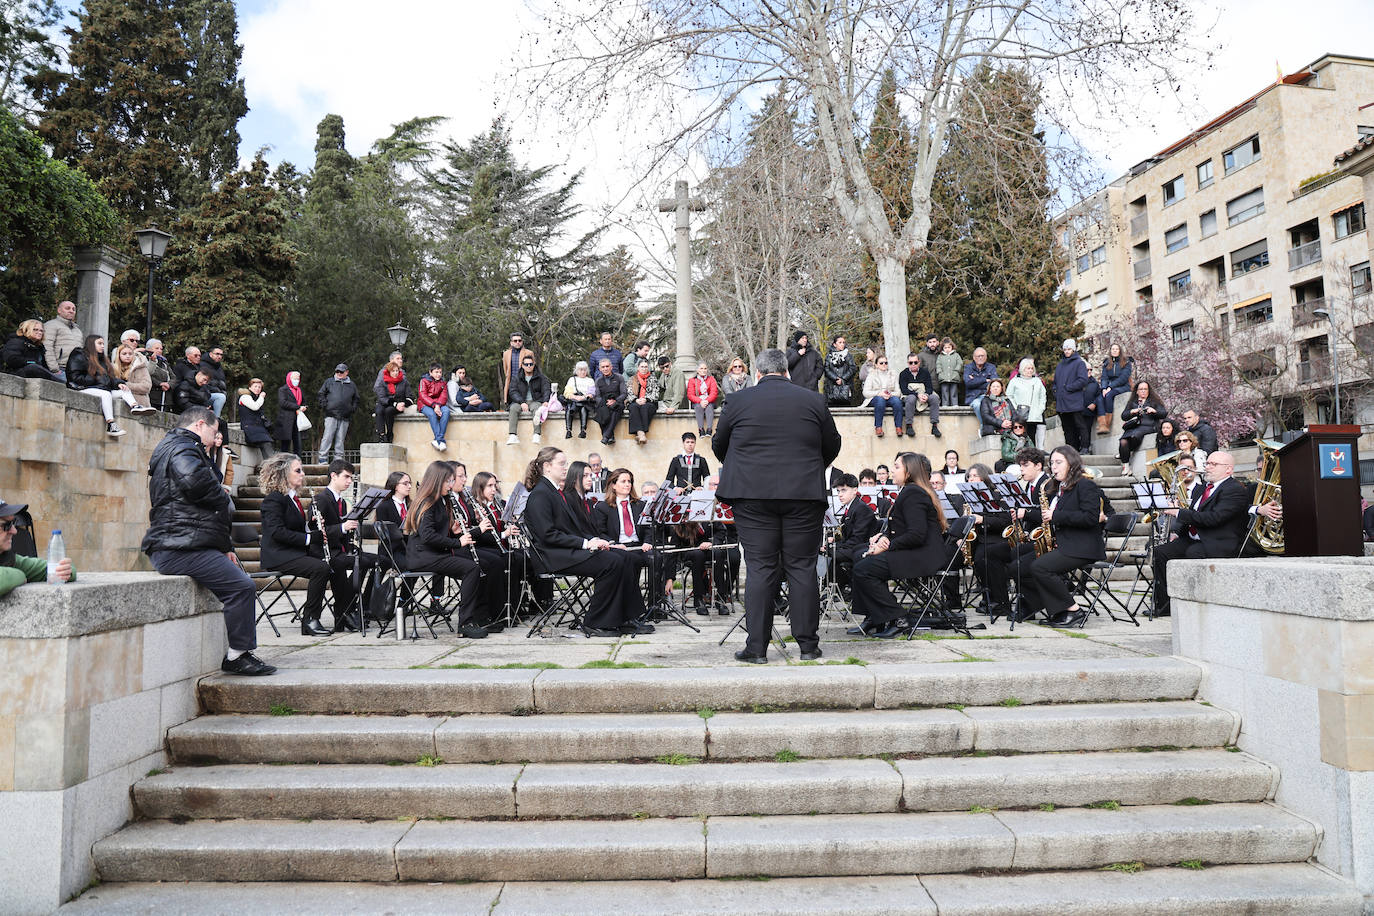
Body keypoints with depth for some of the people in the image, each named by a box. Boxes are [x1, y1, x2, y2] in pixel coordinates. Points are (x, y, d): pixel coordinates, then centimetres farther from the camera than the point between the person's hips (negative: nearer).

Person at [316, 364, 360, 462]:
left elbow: (356, 399, 25)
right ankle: (323, 458, -6)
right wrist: (324, 405, -2)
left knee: (340, 439, 4)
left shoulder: (351, 385, 17)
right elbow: (320, 394, 11)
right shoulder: (329, 382, 11)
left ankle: (338, 458, 8)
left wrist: (353, 408, 10)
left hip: (345, 417, 2)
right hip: (331, 414, -2)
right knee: (327, 436, -8)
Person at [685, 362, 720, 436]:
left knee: (709, 406, -34)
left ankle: (709, 429, -48)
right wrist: (700, 401, -19)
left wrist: (707, 401, -22)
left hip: (709, 402, 0)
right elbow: (690, 395, -1)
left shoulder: (711, 379, 11)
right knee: (699, 407, -34)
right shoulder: (692, 380, 8)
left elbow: (714, 393, -2)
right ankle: (701, 429, -47)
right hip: (697, 403, 0)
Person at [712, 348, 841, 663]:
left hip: (753, 495, -1)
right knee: (802, 568, 6)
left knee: (760, 569, 1)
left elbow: (719, 444, 13)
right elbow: (832, 446, 14)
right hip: (804, 495, 1)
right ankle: (808, 644, 11)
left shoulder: (740, 400, 2)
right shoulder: (813, 400, 5)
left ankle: (757, 647, 4)